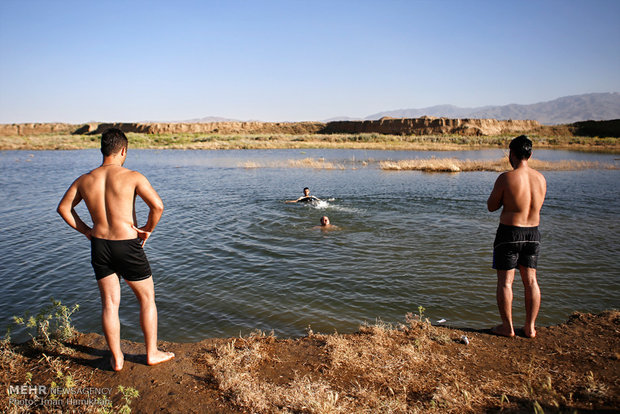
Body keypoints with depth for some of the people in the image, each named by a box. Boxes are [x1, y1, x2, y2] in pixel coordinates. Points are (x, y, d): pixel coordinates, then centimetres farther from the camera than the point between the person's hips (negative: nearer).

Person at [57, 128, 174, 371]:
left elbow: (63, 208, 12)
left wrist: (85, 230, 14)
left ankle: (116, 359, 24)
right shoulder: (132, 177, -12)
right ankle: (152, 353, 22)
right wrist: (148, 229, -6)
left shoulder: (85, 180, 3)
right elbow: (157, 206, -22)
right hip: (128, 246, -4)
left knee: (109, 304, 14)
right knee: (147, 299, 13)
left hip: (99, 245, 4)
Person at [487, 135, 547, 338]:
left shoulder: (506, 178, -16)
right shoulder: (540, 178, 2)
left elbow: (491, 206, -6)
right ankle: (530, 327, 21)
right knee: (530, 281, 14)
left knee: (505, 281, 5)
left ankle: (507, 327, 11)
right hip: (533, 233, 6)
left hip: (509, 233, -5)